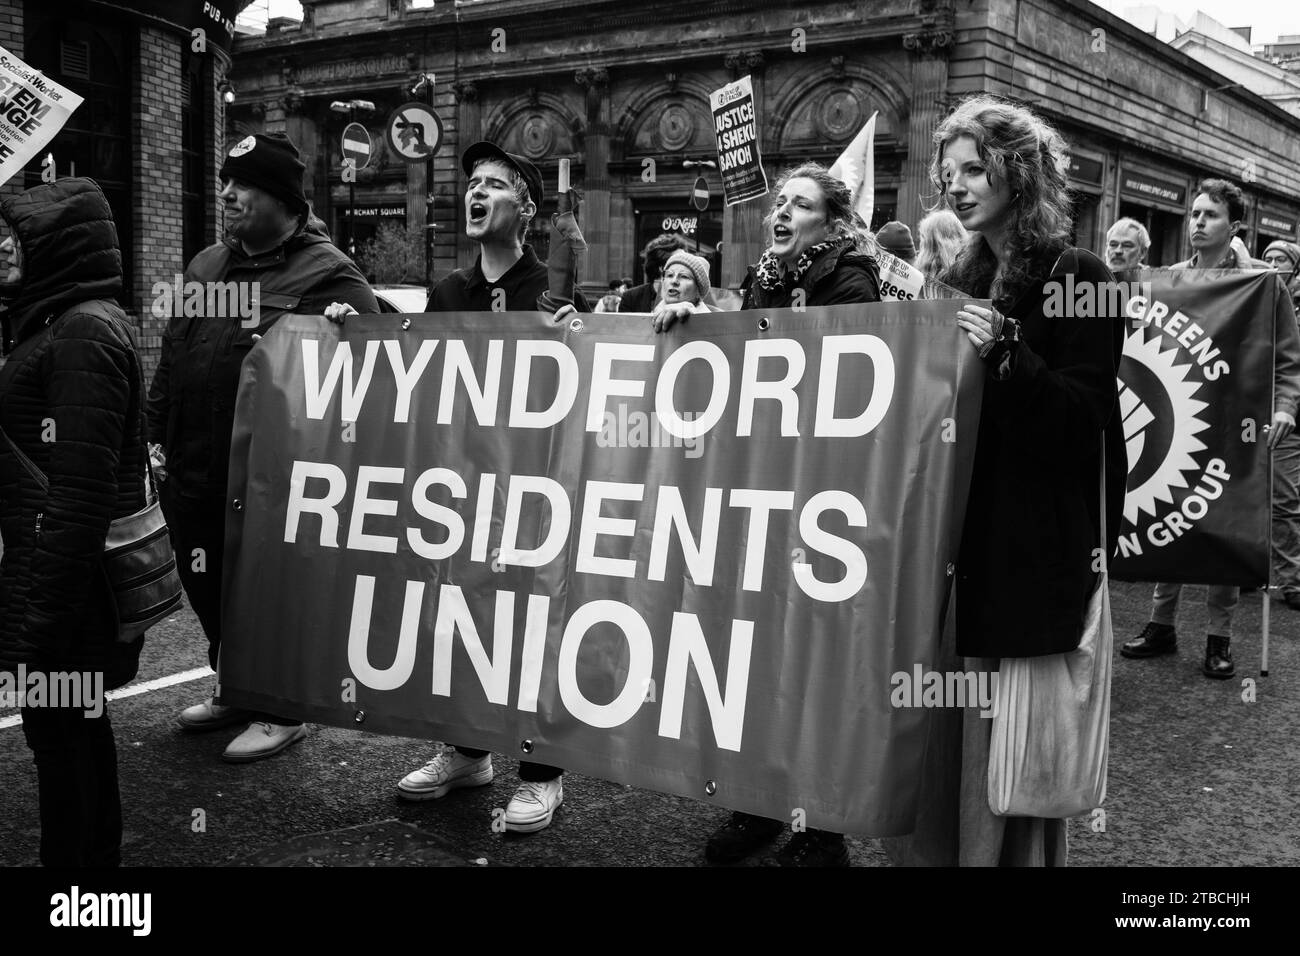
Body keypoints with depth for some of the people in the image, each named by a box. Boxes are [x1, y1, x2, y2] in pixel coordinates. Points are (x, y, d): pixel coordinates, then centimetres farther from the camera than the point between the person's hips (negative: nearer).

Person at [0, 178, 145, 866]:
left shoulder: (81, 334, -18)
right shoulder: (74, 321, 13)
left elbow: (79, 493, -23)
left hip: (63, 577, -10)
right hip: (57, 571, 10)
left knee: (60, 728, 2)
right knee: (76, 724, 19)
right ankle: (96, 851, 34)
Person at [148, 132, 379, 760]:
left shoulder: (326, 274, -11)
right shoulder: (206, 266, 14)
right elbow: (171, 355, 20)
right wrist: (157, 432, 16)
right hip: (194, 472, 8)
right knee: (207, 591, 19)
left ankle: (282, 711, 23)